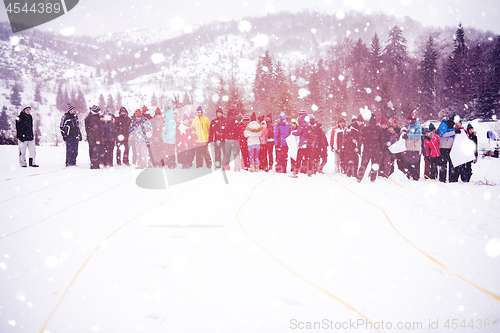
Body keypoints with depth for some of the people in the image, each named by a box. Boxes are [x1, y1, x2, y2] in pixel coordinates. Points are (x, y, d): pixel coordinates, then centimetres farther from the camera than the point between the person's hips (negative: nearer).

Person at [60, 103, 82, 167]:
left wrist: (80, 135, 23)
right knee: (69, 150, -9)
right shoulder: (65, 117, -3)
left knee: (75, 150, 6)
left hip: (75, 136, 7)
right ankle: (68, 163, -5)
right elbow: (61, 127, -2)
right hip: (69, 136, -7)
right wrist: (64, 135, -8)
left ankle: (73, 162, 13)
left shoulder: (75, 117, 18)